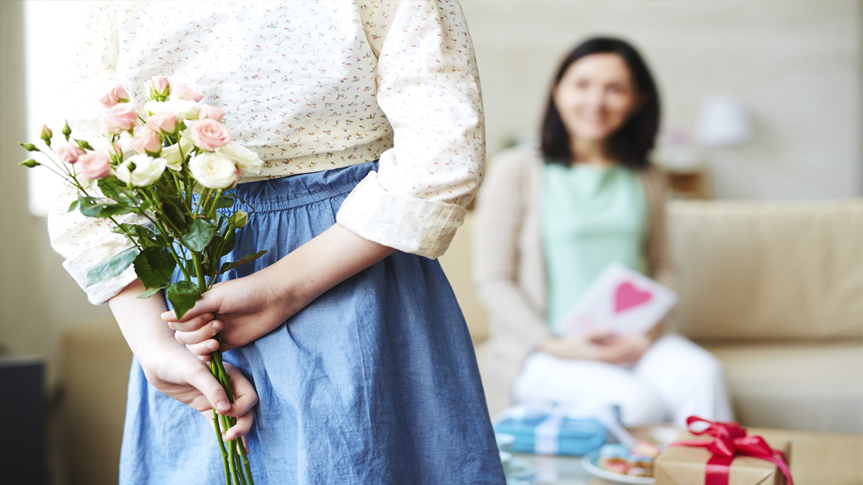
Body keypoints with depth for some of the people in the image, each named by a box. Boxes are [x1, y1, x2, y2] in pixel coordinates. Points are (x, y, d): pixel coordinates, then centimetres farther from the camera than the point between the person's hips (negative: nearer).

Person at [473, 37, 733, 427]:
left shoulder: (645, 179, 14)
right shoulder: (516, 170, -1)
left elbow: (661, 269, 16)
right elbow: (493, 279, -3)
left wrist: (649, 330, -4)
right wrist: (553, 344, -14)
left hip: (632, 344, 4)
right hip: (543, 349, -4)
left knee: (701, 373, -27)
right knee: (640, 402, -31)